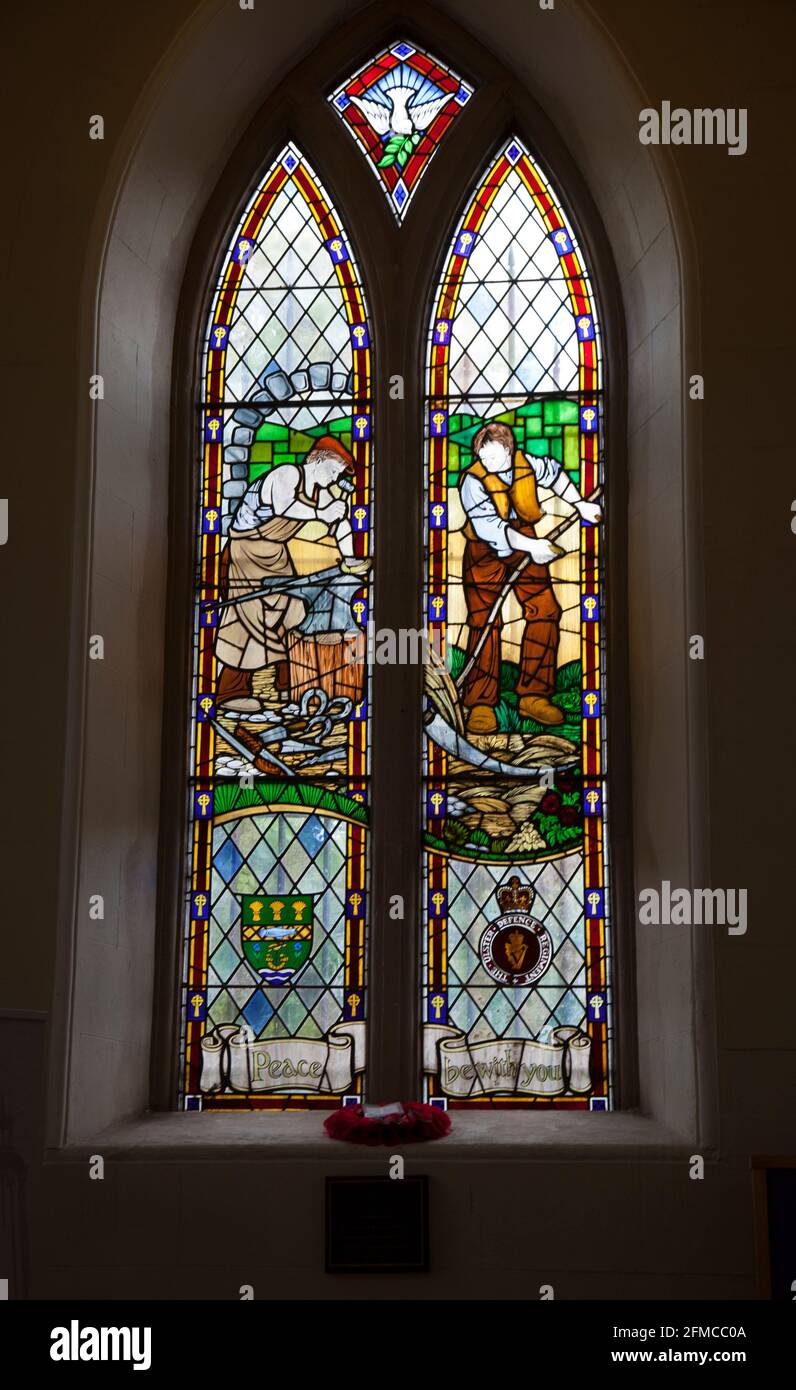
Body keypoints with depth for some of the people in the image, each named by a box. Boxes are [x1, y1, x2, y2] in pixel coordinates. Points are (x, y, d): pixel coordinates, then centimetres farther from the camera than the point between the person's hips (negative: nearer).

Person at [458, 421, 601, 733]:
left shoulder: (527, 466, -7)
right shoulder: (473, 481, -22)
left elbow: (554, 472, 16)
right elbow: (488, 527, -30)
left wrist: (580, 504, 14)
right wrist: (532, 546, -35)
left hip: (524, 547, 5)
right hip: (485, 554, -5)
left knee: (545, 611, -2)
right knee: (484, 622, -11)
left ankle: (533, 696, 6)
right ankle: (480, 704, -3)